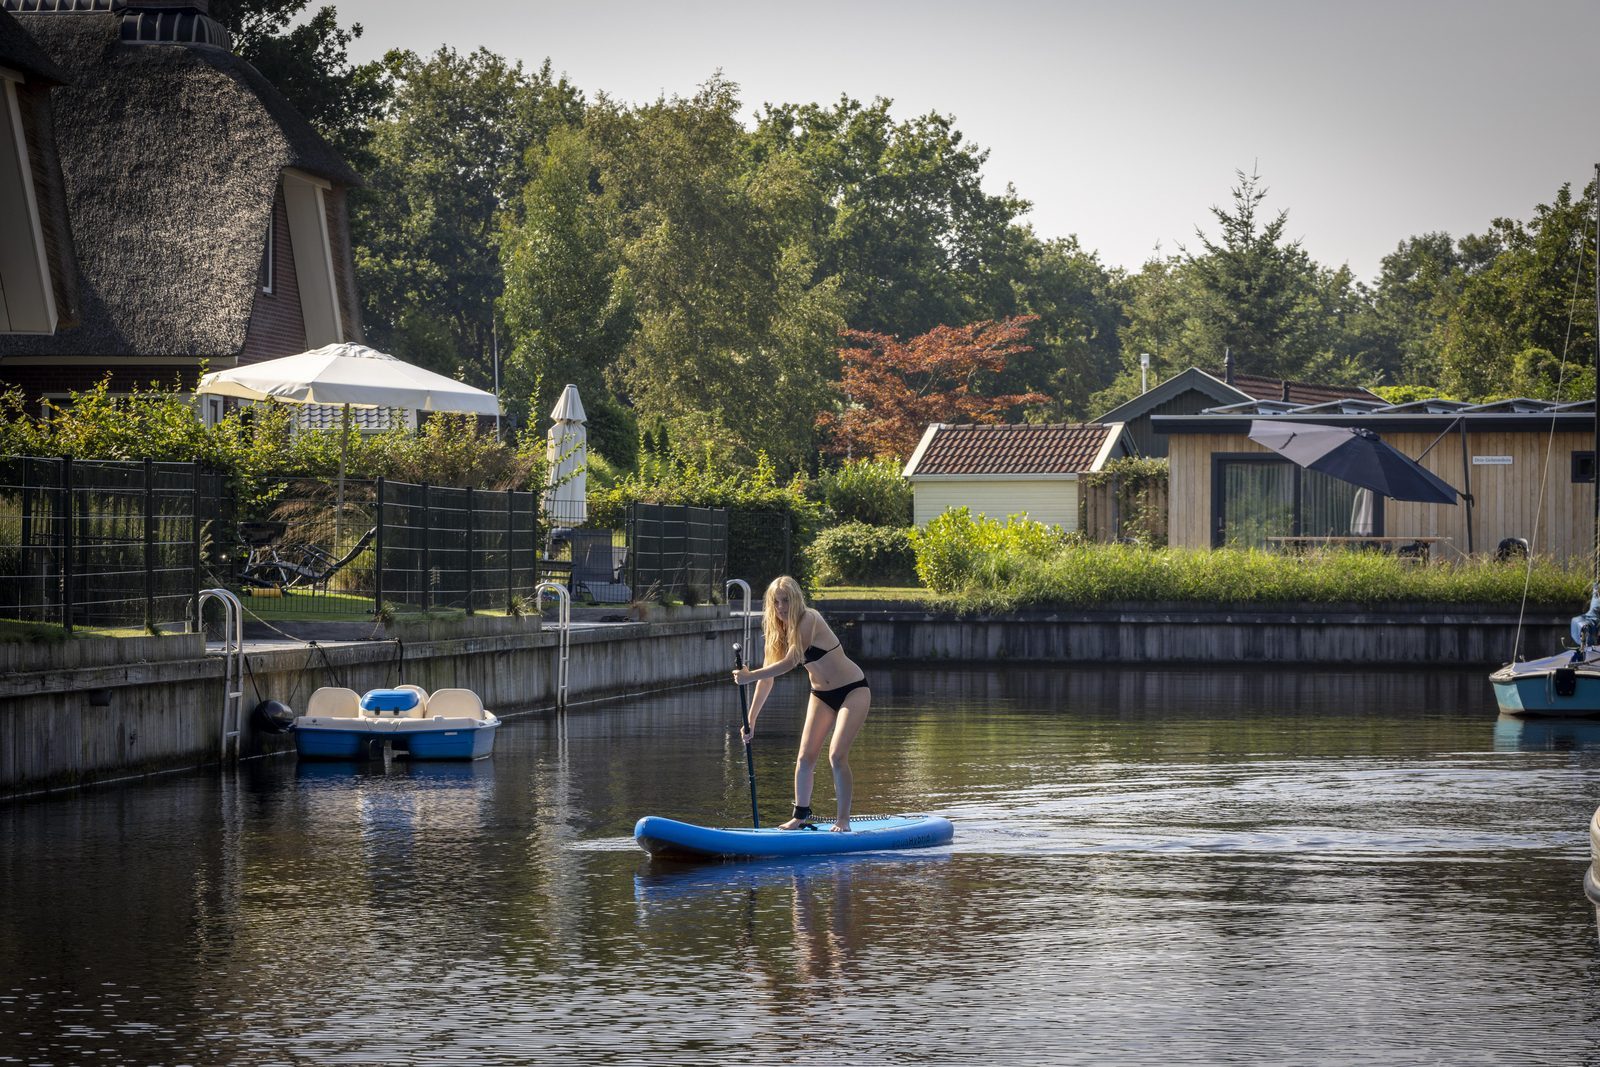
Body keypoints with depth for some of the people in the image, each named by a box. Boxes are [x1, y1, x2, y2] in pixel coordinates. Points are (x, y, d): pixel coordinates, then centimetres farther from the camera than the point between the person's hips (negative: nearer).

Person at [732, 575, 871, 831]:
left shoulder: (808, 620, -23)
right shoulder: (779, 631, 0)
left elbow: (790, 663, -28)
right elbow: (768, 678, 1)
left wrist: (749, 677, -30)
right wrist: (751, 720, -2)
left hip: (852, 691, -7)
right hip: (821, 695, 7)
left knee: (837, 755, -15)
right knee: (805, 756, 1)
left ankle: (843, 820, -7)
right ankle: (801, 815, 14)